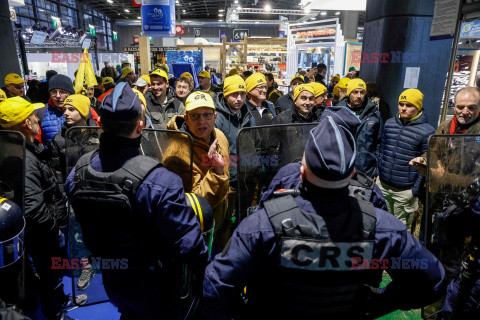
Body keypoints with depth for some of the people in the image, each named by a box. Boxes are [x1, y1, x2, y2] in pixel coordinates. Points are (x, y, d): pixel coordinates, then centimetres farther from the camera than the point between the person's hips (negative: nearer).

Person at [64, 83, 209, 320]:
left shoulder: (79, 171, -14)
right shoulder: (158, 181, -36)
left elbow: (81, 220, 3)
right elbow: (187, 240, -29)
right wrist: (206, 273, -12)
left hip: (110, 280, 5)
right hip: (153, 288, -4)